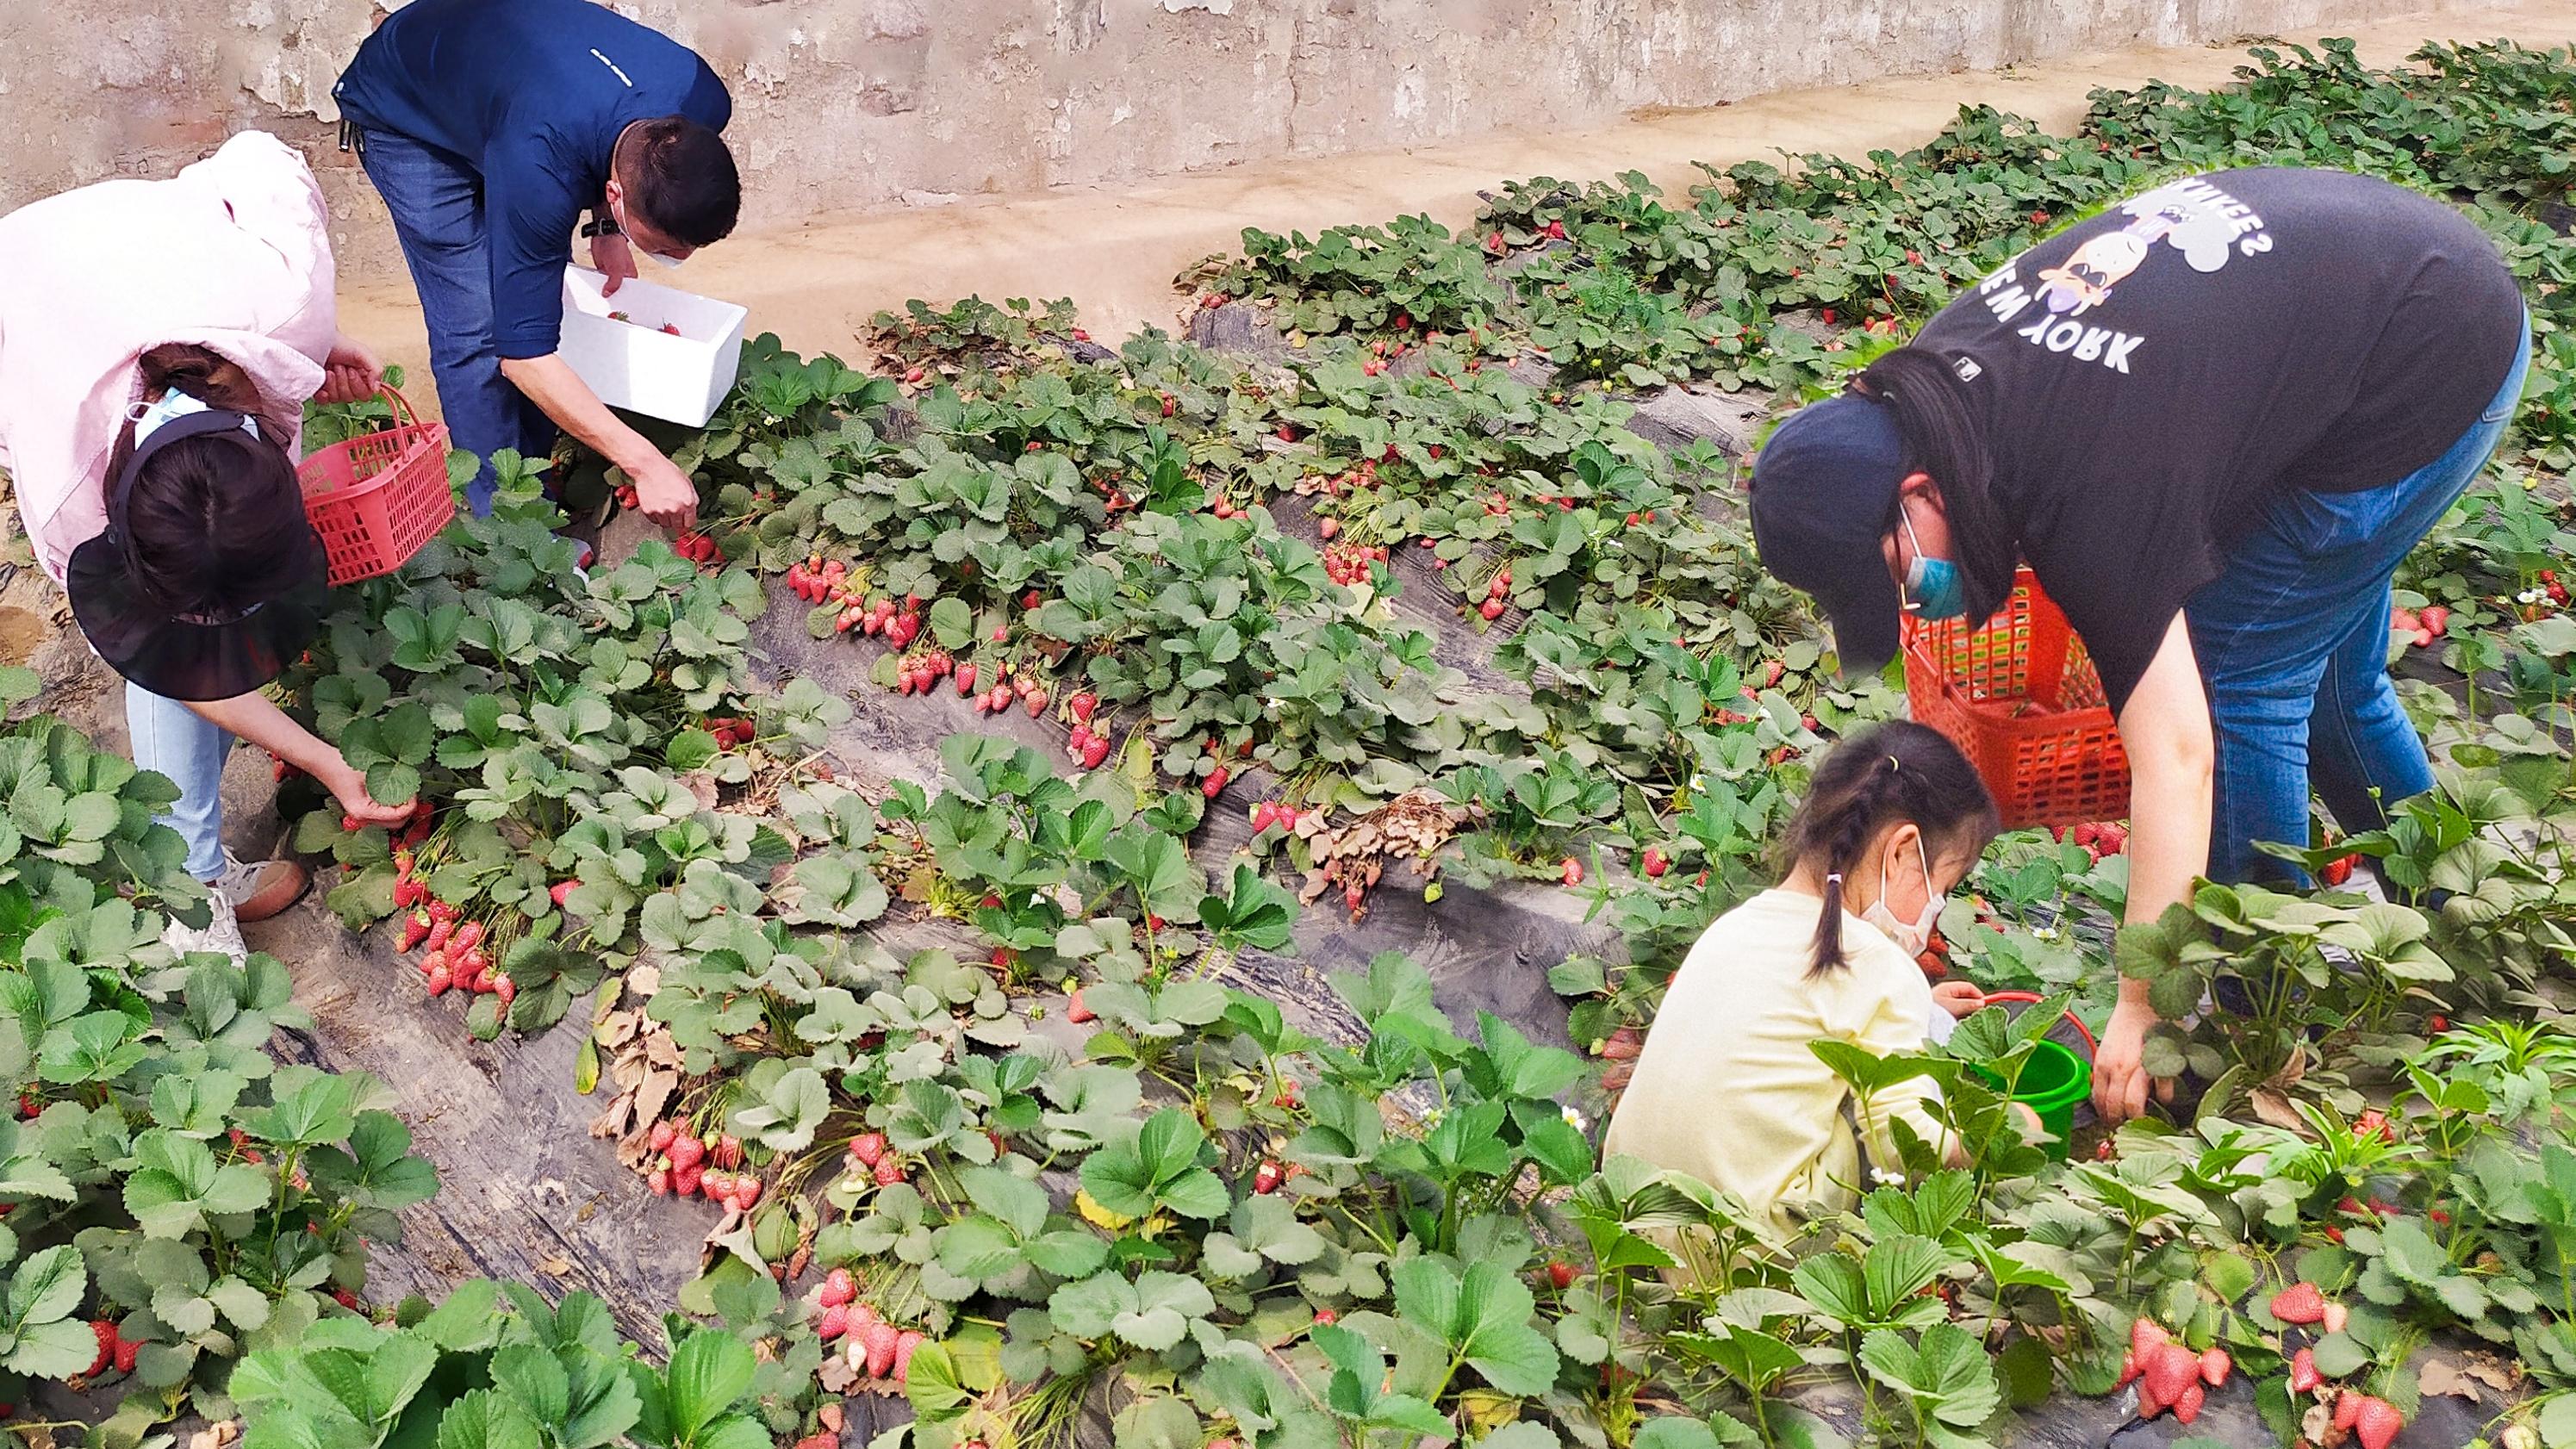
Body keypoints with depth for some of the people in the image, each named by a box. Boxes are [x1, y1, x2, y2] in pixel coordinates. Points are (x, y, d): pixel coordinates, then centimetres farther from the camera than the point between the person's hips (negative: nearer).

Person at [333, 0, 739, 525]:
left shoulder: (704, 105, -28)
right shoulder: (539, 169, -46)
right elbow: (523, 356, -39)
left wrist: (605, 228, -12)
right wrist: (644, 462, -40)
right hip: (405, 121, -6)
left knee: (535, 295, 3)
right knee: (478, 329, -12)